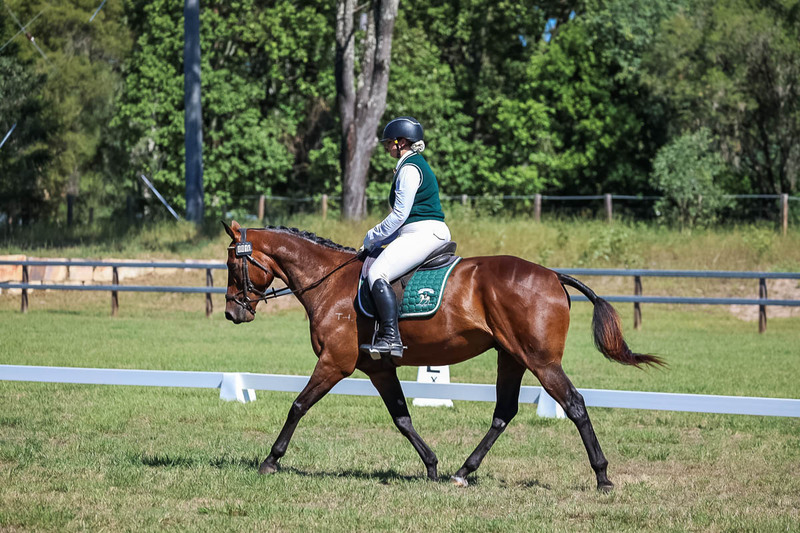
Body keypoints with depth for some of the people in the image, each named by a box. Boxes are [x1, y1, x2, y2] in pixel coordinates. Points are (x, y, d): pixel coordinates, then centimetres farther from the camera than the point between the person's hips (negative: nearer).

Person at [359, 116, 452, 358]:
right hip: (430, 232, 11)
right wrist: (378, 239, 21)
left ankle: (391, 338, -33)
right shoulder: (417, 165, 23)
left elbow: (400, 214, -15)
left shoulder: (409, 169, -10)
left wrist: (373, 237, -3)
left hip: (422, 234, -11)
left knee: (377, 274, -22)